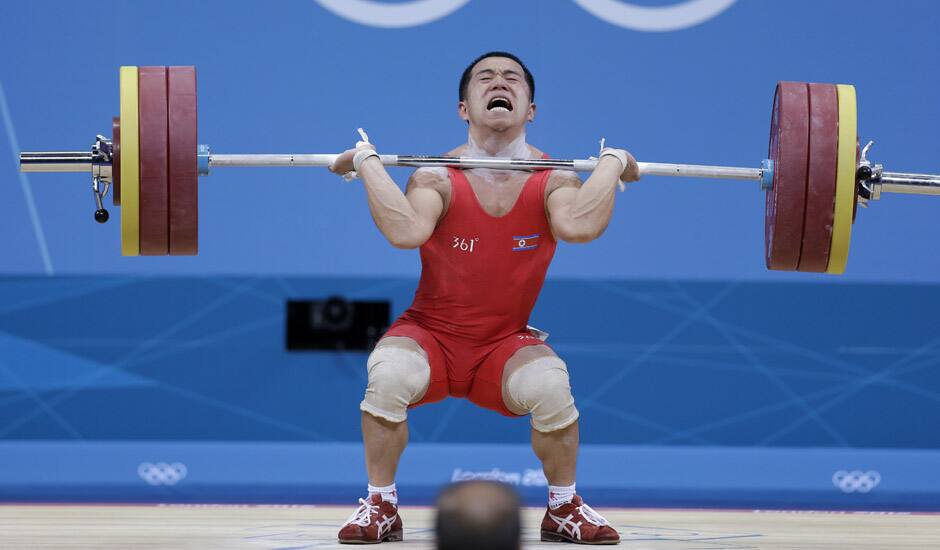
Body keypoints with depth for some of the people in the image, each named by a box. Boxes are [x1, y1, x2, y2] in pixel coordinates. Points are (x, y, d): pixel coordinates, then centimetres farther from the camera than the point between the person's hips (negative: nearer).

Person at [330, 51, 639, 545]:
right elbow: (406, 231, -37)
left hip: (506, 347, 1)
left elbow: (579, 224, -35)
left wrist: (611, 164, -24)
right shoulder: (437, 177, -16)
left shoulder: (552, 180, -11)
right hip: (430, 336, -1)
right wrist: (367, 162, -30)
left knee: (551, 385, -31)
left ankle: (564, 508, -3)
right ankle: (380, 507, -9)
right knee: (388, 376, -33)